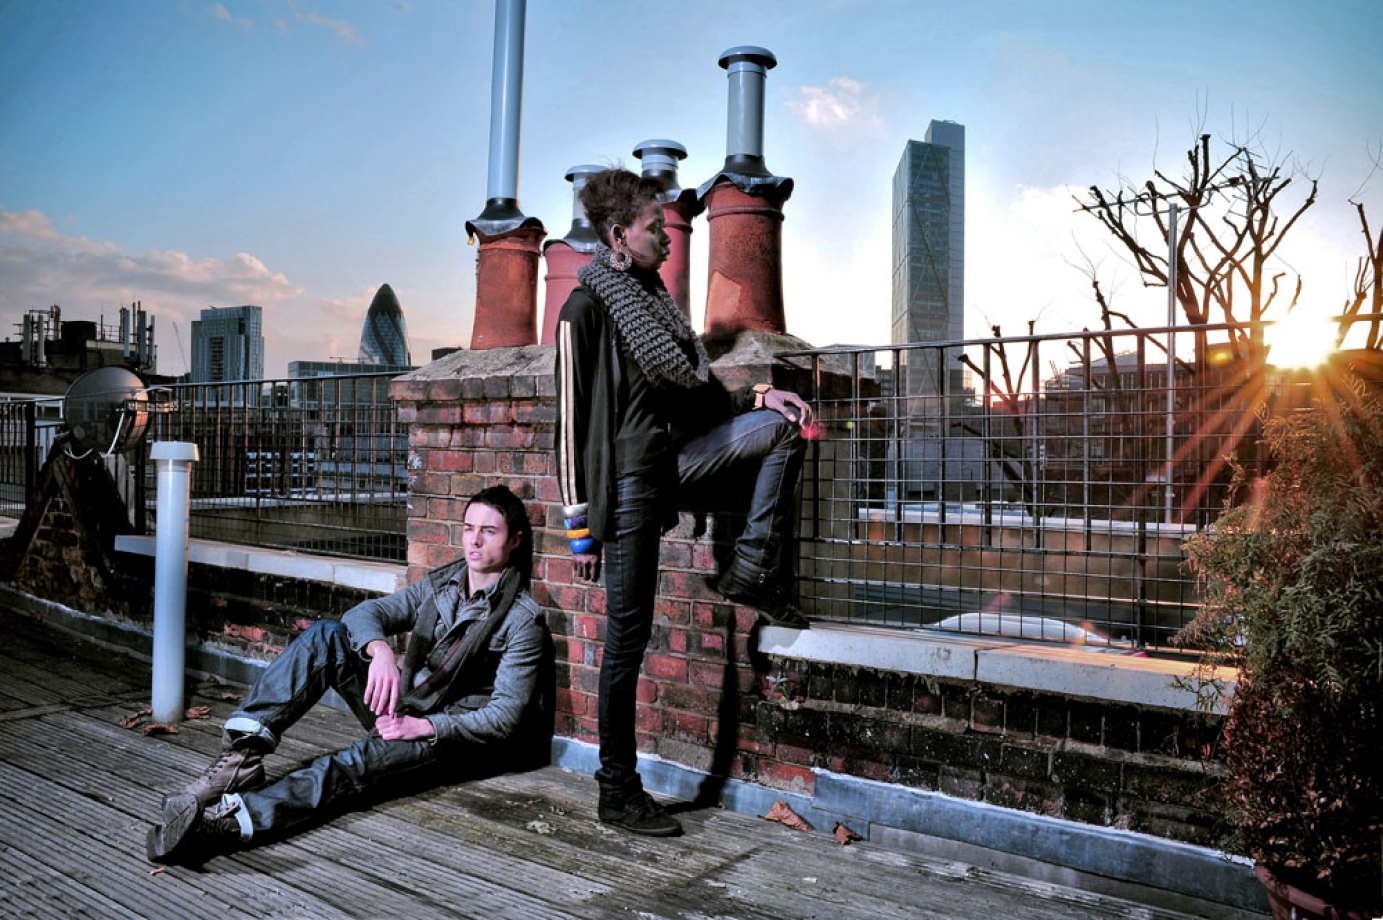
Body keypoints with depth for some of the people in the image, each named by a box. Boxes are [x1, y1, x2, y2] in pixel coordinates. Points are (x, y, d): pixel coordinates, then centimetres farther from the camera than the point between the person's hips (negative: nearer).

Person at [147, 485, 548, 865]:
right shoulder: (440, 583, 8)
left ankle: (230, 821, -52)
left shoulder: (523, 620, -10)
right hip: (400, 708, 6)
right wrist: (380, 650, -26)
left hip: (452, 735, -6)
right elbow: (364, 613, -3)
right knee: (326, 635, -14)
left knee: (358, 763, -36)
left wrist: (425, 726, -24)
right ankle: (244, 750, -27)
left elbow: (506, 717, -14)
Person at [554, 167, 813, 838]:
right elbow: (572, 421, -12)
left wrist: (757, 396, 7)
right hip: (627, 481, -8)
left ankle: (752, 570, 0)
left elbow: (694, 398, 22)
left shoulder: (651, 298, 16)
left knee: (781, 424, -2)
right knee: (628, 636, -4)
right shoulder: (586, 309, -8)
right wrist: (579, 523, -14)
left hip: (674, 460, 8)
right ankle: (618, 792, 8)